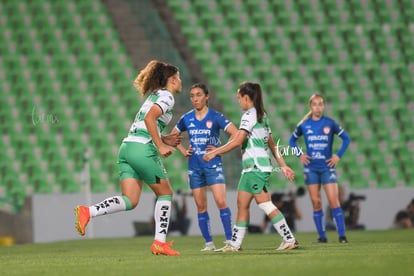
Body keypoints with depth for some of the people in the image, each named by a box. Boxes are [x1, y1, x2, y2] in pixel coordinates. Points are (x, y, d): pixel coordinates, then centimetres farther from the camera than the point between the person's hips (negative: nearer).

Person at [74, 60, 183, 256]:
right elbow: (149, 118, -19)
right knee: (165, 193, 7)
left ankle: (87, 212, -20)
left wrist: (164, 140, 24)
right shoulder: (167, 96, -3)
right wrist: (160, 146, -17)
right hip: (143, 148, -8)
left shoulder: (155, 96, 26)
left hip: (127, 147, 8)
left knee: (130, 201, -2)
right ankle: (159, 243, 5)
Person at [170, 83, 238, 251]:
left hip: (213, 165, -4)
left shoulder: (215, 117, -6)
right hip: (194, 166, 4)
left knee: (221, 202, -15)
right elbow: (173, 136, 21)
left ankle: (230, 240, -12)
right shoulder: (186, 119, 5)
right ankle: (208, 243, 12)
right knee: (201, 206, 5)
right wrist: (183, 151, 8)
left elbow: (236, 135, -10)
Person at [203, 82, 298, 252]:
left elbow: (237, 141, -18)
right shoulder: (262, 115, 18)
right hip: (251, 168, 10)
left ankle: (289, 239, -10)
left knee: (265, 204, -10)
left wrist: (214, 153, -12)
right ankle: (235, 244, 11)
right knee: (242, 204, 10)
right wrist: (283, 165, 21)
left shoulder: (249, 115, -10)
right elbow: (272, 144, 20)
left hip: (255, 166, -10)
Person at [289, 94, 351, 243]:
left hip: (327, 166, -2)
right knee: (316, 202, 2)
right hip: (311, 168, 2)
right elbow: (292, 140, 17)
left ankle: (342, 235, -9)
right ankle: (322, 236, 8)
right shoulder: (304, 125, 2)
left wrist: (338, 155, -4)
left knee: (333, 200, -10)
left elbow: (346, 138, 4)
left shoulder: (330, 123, -3)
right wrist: (300, 154, 3)